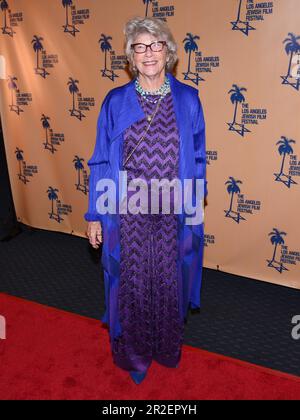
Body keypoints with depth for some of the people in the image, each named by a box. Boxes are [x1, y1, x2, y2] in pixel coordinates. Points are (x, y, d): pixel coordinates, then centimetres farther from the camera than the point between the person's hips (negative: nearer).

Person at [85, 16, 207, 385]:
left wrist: (196, 203, 6)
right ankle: (136, 354, 39)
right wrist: (94, 215, -1)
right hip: (128, 213, 0)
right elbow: (102, 162, 0)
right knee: (133, 283, 13)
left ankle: (168, 347, 44)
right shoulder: (115, 101, -2)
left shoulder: (188, 99, 0)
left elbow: (197, 158, 5)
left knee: (168, 281, 16)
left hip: (174, 213, 1)